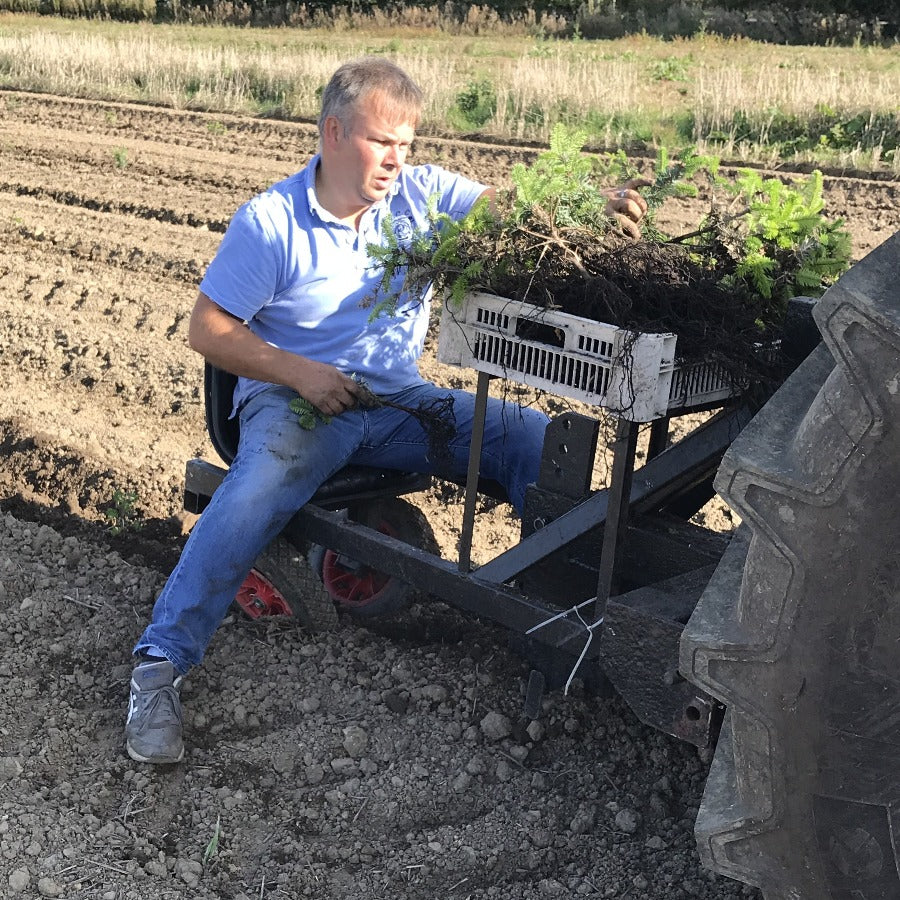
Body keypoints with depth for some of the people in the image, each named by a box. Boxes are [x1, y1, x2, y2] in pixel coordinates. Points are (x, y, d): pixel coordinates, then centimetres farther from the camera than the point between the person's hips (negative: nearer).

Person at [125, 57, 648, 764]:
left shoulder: (420, 193, 5)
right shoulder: (270, 221, -7)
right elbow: (209, 329, -6)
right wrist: (300, 372, -18)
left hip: (402, 402, 5)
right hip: (298, 400, -4)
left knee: (540, 441, -9)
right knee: (260, 490, -36)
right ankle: (160, 665, -22)